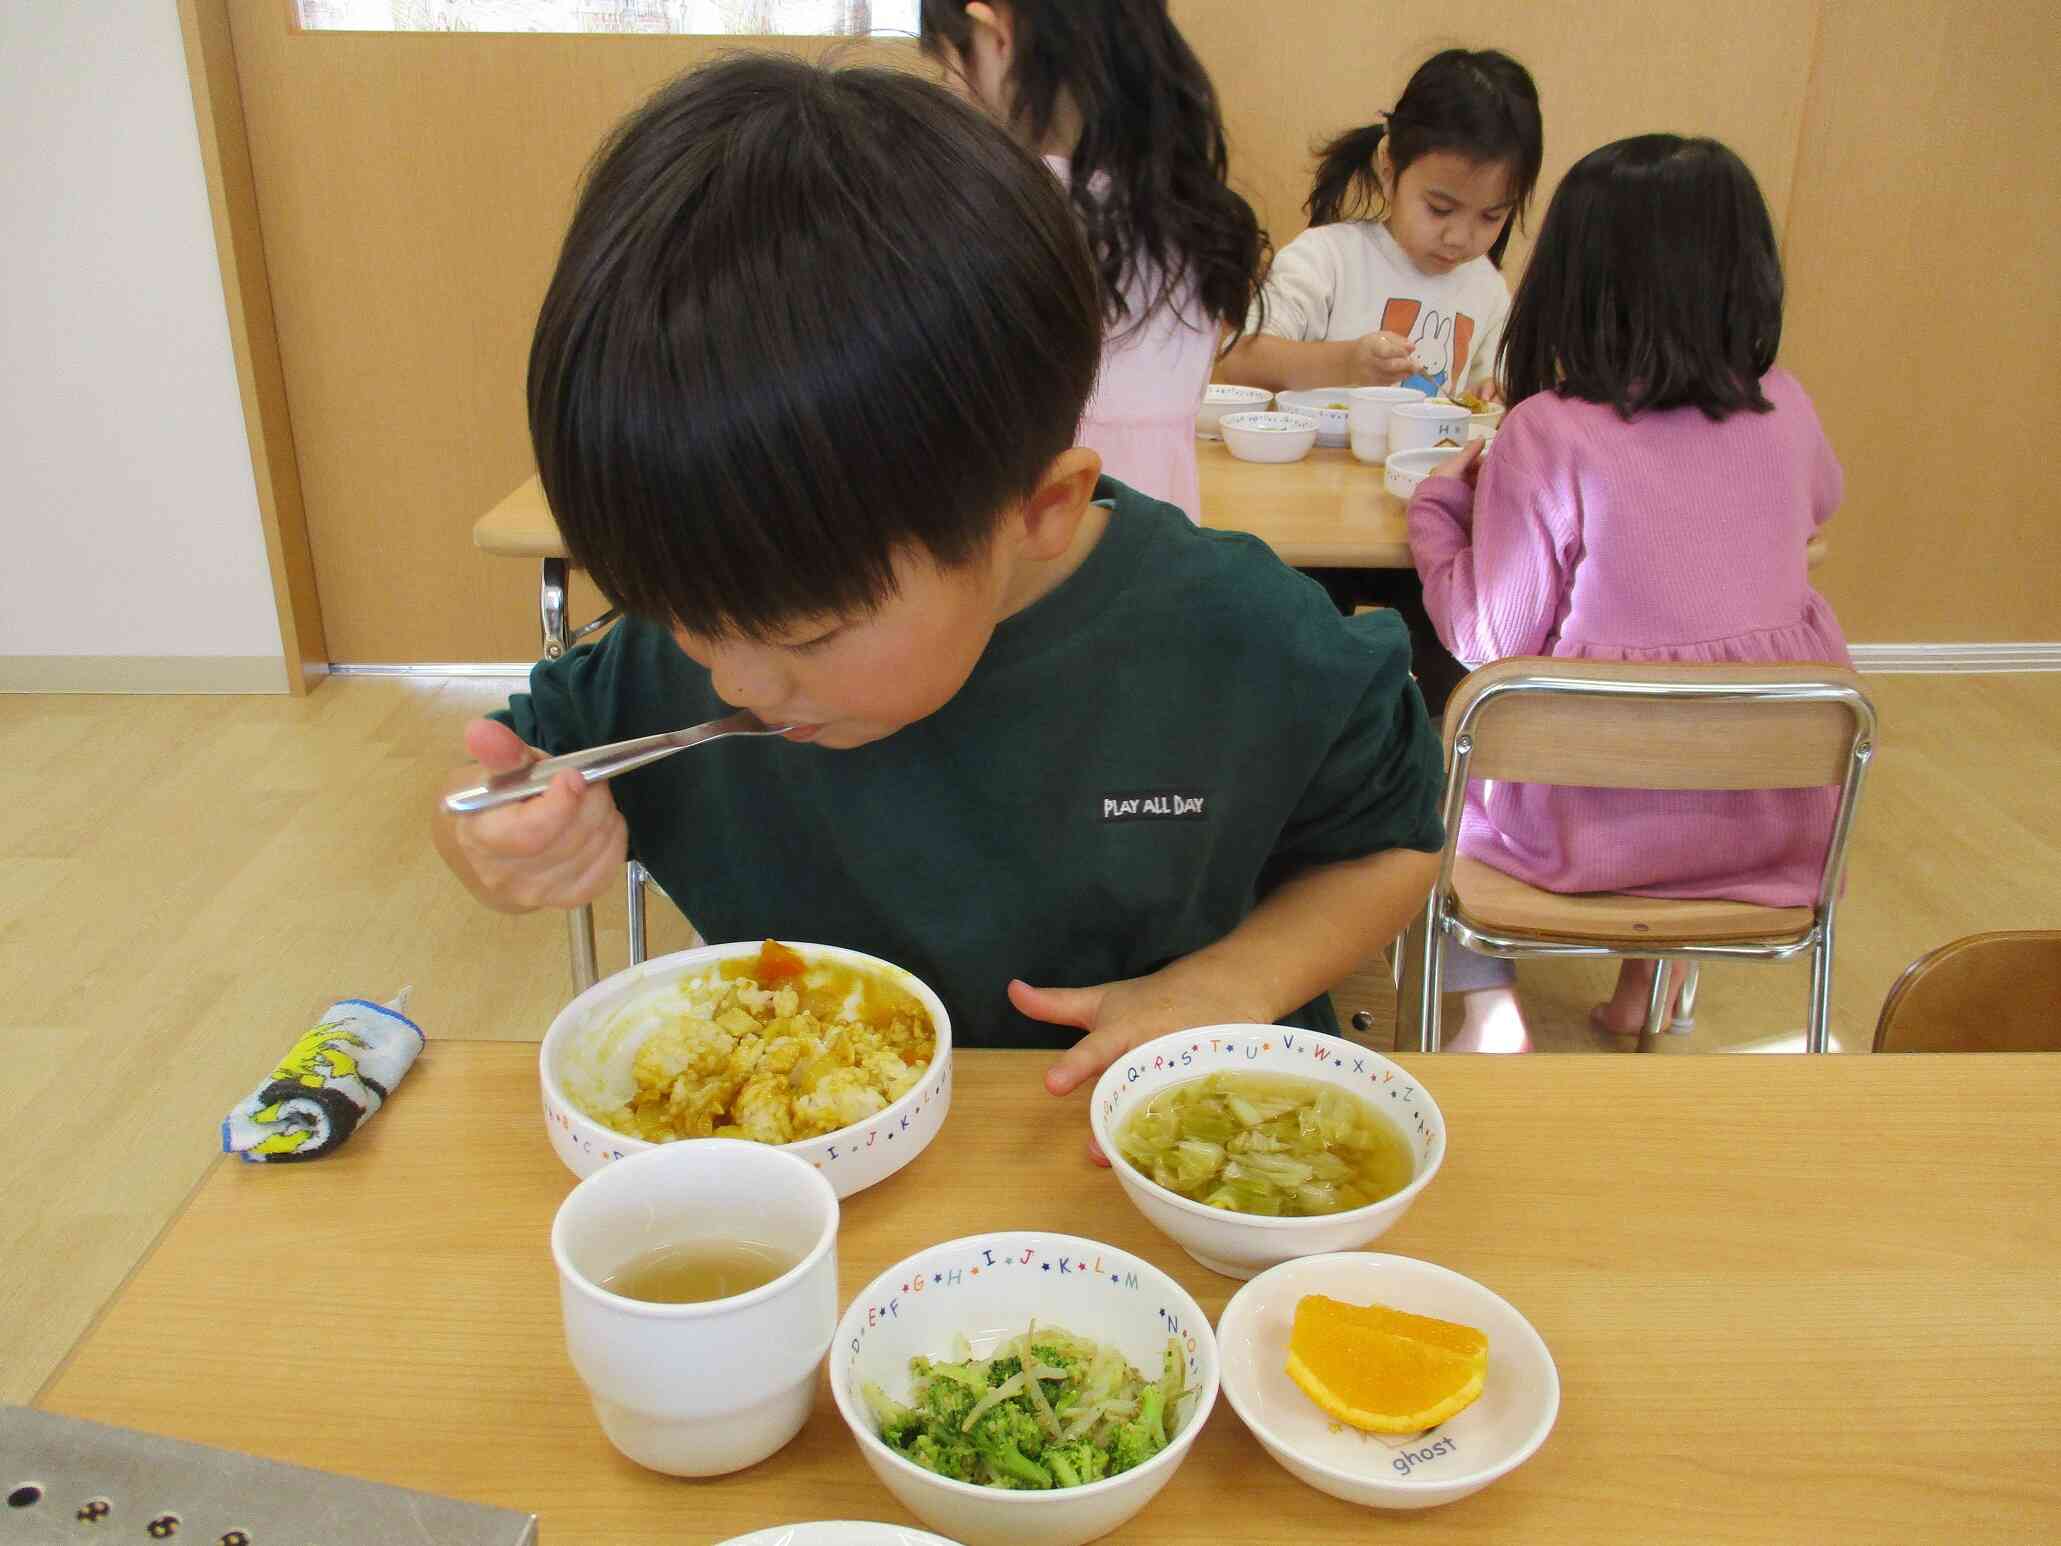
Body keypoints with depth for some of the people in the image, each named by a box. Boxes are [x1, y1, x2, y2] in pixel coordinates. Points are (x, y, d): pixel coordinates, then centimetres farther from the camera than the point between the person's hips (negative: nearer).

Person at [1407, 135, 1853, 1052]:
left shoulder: (1546, 435, -17)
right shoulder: (1783, 411, -2)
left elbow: (1490, 641, -12)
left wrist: (1438, 504, 3)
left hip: (1598, 812, -4)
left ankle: (1486, 1001, 12)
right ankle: (1655, 972, 31)